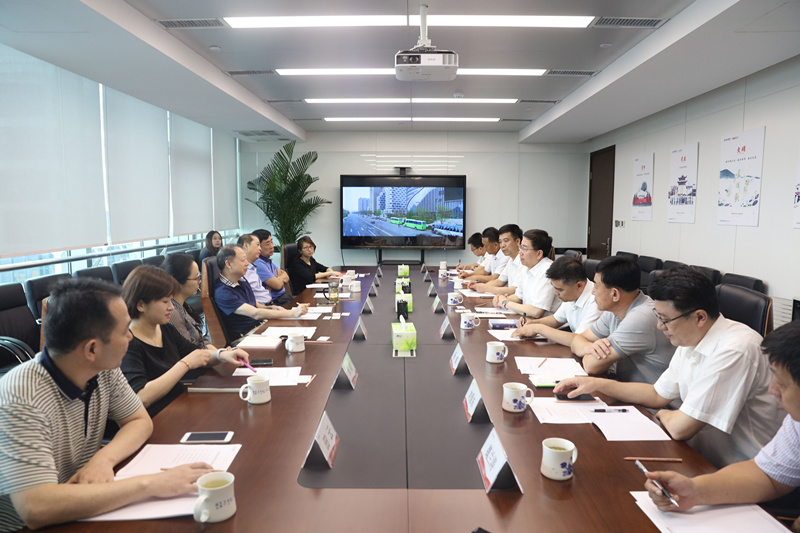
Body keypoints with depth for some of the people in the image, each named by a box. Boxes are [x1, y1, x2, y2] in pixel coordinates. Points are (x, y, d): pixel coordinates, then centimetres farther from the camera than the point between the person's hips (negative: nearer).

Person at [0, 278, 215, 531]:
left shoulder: (104, 370, -9)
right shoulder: (21, 401, -27)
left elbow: (140, 421, 2)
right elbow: (36, 510, -35)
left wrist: (104, 458, -18)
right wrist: (150, 484, -34)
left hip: (85, 509, 6)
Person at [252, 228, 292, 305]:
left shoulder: (268, 260, 15)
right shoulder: (258, 264, -17)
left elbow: (286, 277, 14)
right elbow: (278, 285, -21)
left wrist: (279, 278, -8)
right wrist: (282, 278, 1)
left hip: (284, 296, 10)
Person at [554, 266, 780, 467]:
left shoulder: (735, 350, -27)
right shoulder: (689, 342, 2)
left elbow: (680, 428, -25)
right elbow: (658, 395, 14)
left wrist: (664, 415, -2)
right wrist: (598, 384, 7)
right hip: (699, 455, 7)